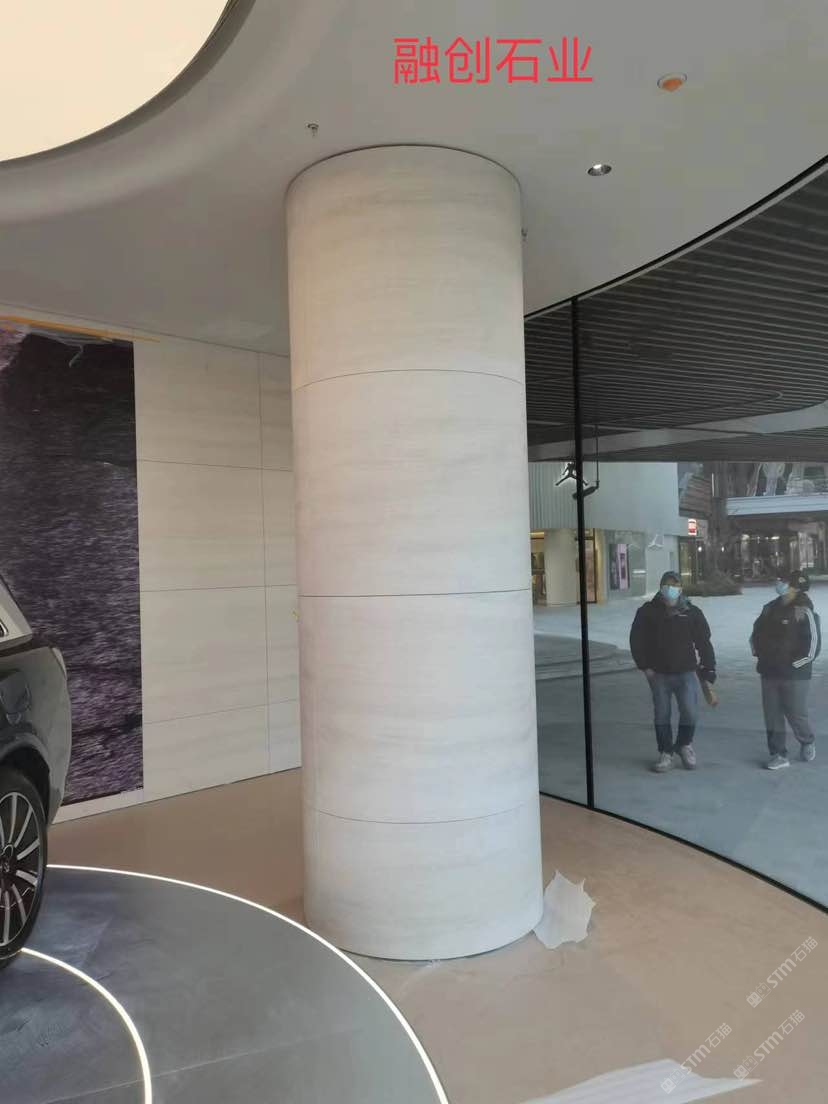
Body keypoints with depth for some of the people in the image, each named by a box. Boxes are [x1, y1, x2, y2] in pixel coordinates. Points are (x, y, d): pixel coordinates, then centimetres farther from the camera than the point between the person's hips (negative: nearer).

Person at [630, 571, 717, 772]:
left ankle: (684, 744, 19)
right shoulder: (648, 612, 0)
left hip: (686, 673, 0)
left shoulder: (691, 612, 1)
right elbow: (636, 640, 4)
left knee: (690, 712, -9)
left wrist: (708, 670, -2)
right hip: (659, 674, 1)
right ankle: (665, 753, 23)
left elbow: (704, 643, 3)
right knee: (661, 715, 8)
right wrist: (645, 666, -3)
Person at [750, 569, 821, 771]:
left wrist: (795, 664, -15)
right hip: (769, 673, 6)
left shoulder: (804, 612, -14)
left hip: (794, 675, -6)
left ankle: (807, 743, 33)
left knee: (796, 715, 3)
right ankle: (778, 755, 18)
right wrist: (759, 654, 11)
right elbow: (756, 633, 19)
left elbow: (813, 644, -17)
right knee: (772, 716, 8)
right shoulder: (771, 608, 7)